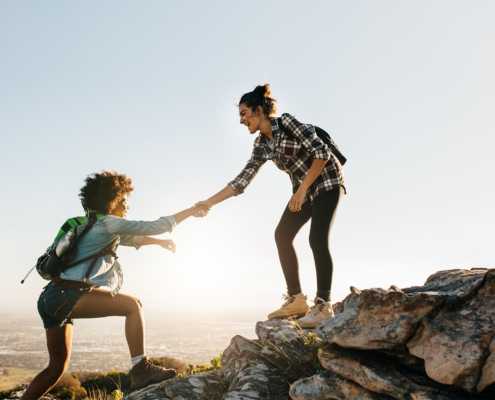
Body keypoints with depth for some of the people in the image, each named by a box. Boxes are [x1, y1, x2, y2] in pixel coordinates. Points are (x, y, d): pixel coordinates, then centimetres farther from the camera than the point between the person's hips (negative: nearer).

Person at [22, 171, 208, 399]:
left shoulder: (95, 226, 21)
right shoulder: (108, 223, -7)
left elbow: (130, 238, 35)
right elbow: (155, 226, -7)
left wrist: (159, 242, 29)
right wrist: (191, 211, 1)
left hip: (53, 298, 10)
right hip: (67, 296, -10)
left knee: (57, 367, 18)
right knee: (132, 305, -12)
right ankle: (141, 370, -16)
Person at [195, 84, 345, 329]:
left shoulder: (287, 122, -18)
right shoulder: (261, 146, 2)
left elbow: (321, 152, -22)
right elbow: (242, 180, -1)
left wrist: (302, 190, -24)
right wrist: (209, 202, -7)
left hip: (326, 181, -7)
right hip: (303, 189, 8)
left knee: (317, 239, -20)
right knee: (282, 235, -2)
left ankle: (323, 305, -14)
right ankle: (296, 299, 1)